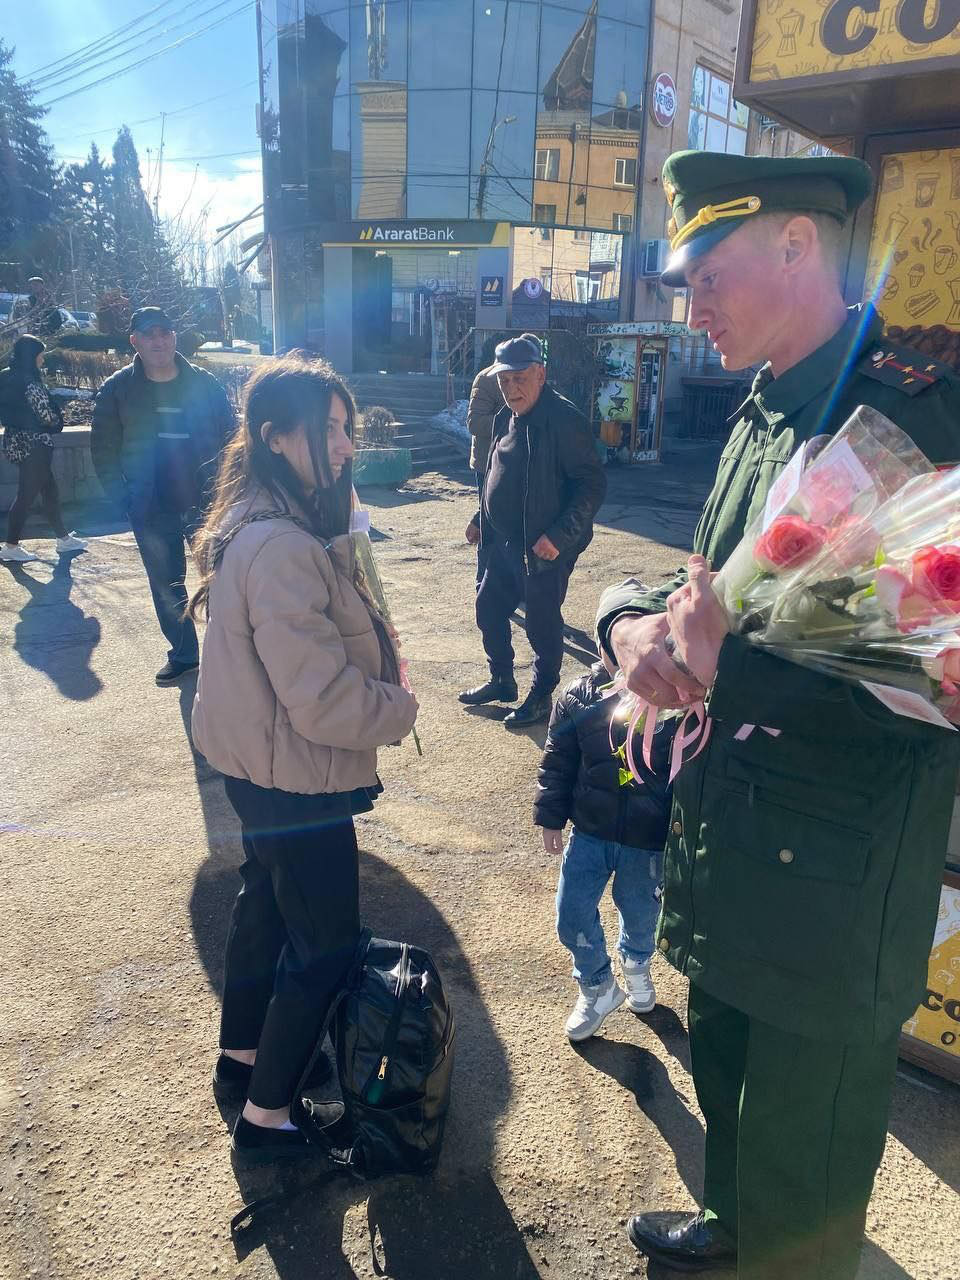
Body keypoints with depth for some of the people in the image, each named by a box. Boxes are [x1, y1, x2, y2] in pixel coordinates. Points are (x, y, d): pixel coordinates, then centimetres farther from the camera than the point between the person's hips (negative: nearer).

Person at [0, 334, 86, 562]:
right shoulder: (29, 382, -19)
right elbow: (46, 415, -18)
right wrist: (58, 421, 2)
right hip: (32, 445, -9)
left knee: (49, 490, 16)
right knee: (27, 495, -1)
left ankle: (64, 538, 26)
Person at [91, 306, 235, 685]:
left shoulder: (204, 383, 0)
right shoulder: (118, 388, 1)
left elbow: (229, 437, 3)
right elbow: (104, 449, 4)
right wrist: (123, 496, -3)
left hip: (205, 503, -1)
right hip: (151, 510, 1)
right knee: (166, 586, 11)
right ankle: (183, 653, 26)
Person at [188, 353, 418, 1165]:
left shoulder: (256, 524, 4)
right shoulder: (283, 549, -29)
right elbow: (324, 700, -29)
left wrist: (380, 678, 3)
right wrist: (402, 709, -11)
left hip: (262, 766, 10)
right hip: (296, 776, -10)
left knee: (268, 906, 25)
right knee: (326, 945, 6)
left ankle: (241, 1057, 46)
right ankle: (266, 1116, 23)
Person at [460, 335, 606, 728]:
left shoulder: (564, 419, -18)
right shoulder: (505, 418, 10)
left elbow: (593, 485, -20)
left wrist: (559, 535, -26)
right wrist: (480, 520, 19)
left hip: (544, 550, -9)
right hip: (504, 544, 9)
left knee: (542, 624, 4)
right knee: (489, 609, 18)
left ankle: (541, 698, 22)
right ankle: (501, 681, 37)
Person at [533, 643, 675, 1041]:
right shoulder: (579, 697, -11)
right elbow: (557, 762, 0)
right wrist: (551, 818, 4)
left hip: (649, 840, -1)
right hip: (589, 832, 2)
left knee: (640, 915, 20)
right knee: (572, 915, 7)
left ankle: (636, 965, 55)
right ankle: (598, 986, 34)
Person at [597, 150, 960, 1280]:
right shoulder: (763, 416, 7)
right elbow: (699, 590, 12)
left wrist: (727, 656, -25)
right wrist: (634, 623, -10)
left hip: (837, 886, -8)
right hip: (728, 841, 9)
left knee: (802, 1173, 16)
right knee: (724, 1068, 31)